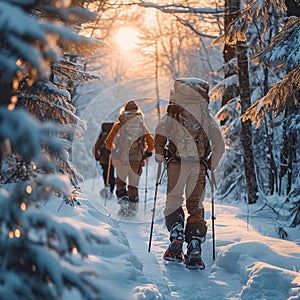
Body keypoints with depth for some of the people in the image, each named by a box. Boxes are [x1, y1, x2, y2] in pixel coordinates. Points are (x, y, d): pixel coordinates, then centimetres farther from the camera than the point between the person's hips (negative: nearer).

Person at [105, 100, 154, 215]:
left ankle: (124, 204, -1)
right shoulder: (142, 126, 5)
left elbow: (108, 143, 4)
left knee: (121, 182, 16)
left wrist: (114, 150, 24)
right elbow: (151, 142, 0)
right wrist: (148, 152, 18)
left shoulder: (118, 125, 1)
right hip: (137, 161, 1)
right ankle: (132, 208, 11)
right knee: (133, 185, 14)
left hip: (121, 159, -1)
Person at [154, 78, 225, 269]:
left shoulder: (174, 113, 6)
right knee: (196, 205, 7)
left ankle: (177, 240, -12)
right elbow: (220, 144, 8)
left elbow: (160, 133, -8)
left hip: (177, 162, -2)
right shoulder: (207, 116, 13)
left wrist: (160, 156, 4)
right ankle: (194, 251, -2)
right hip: (199, 164, 2)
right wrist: (212, 164, 19)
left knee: (174, 201, 8)